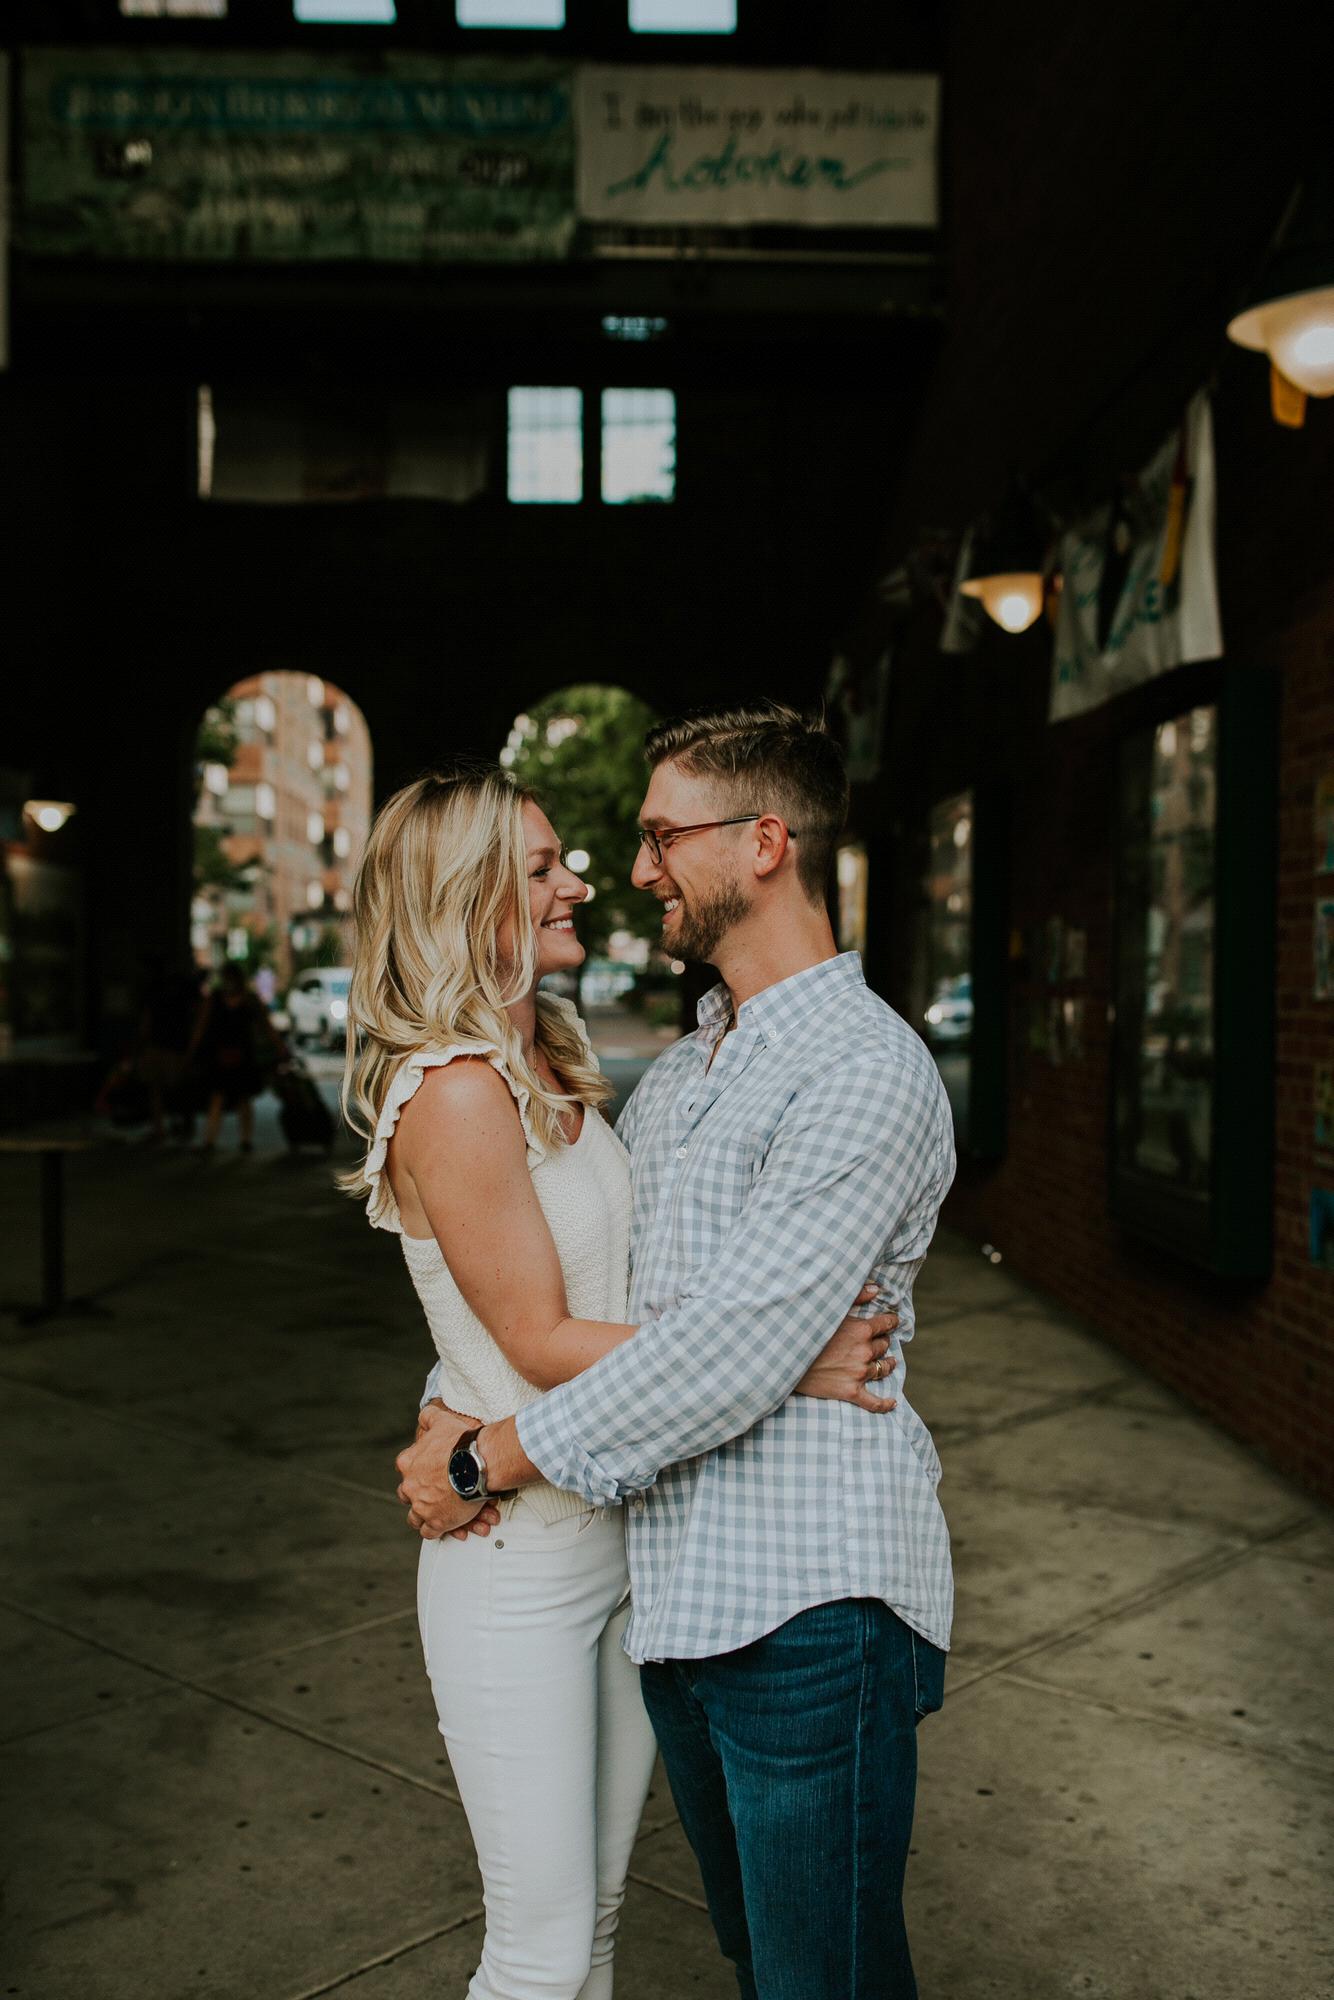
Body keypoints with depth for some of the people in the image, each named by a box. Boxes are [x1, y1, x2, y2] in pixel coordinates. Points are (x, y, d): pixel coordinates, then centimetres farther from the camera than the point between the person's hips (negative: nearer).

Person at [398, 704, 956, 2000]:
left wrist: (489, 1462, -15)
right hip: (674, 1591, 8)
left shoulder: (864, 1070, -17)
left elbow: (730, 1354, -23)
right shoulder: (676, 1075, 14)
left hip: (809, 1604, -8)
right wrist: (454, 1409, 2)